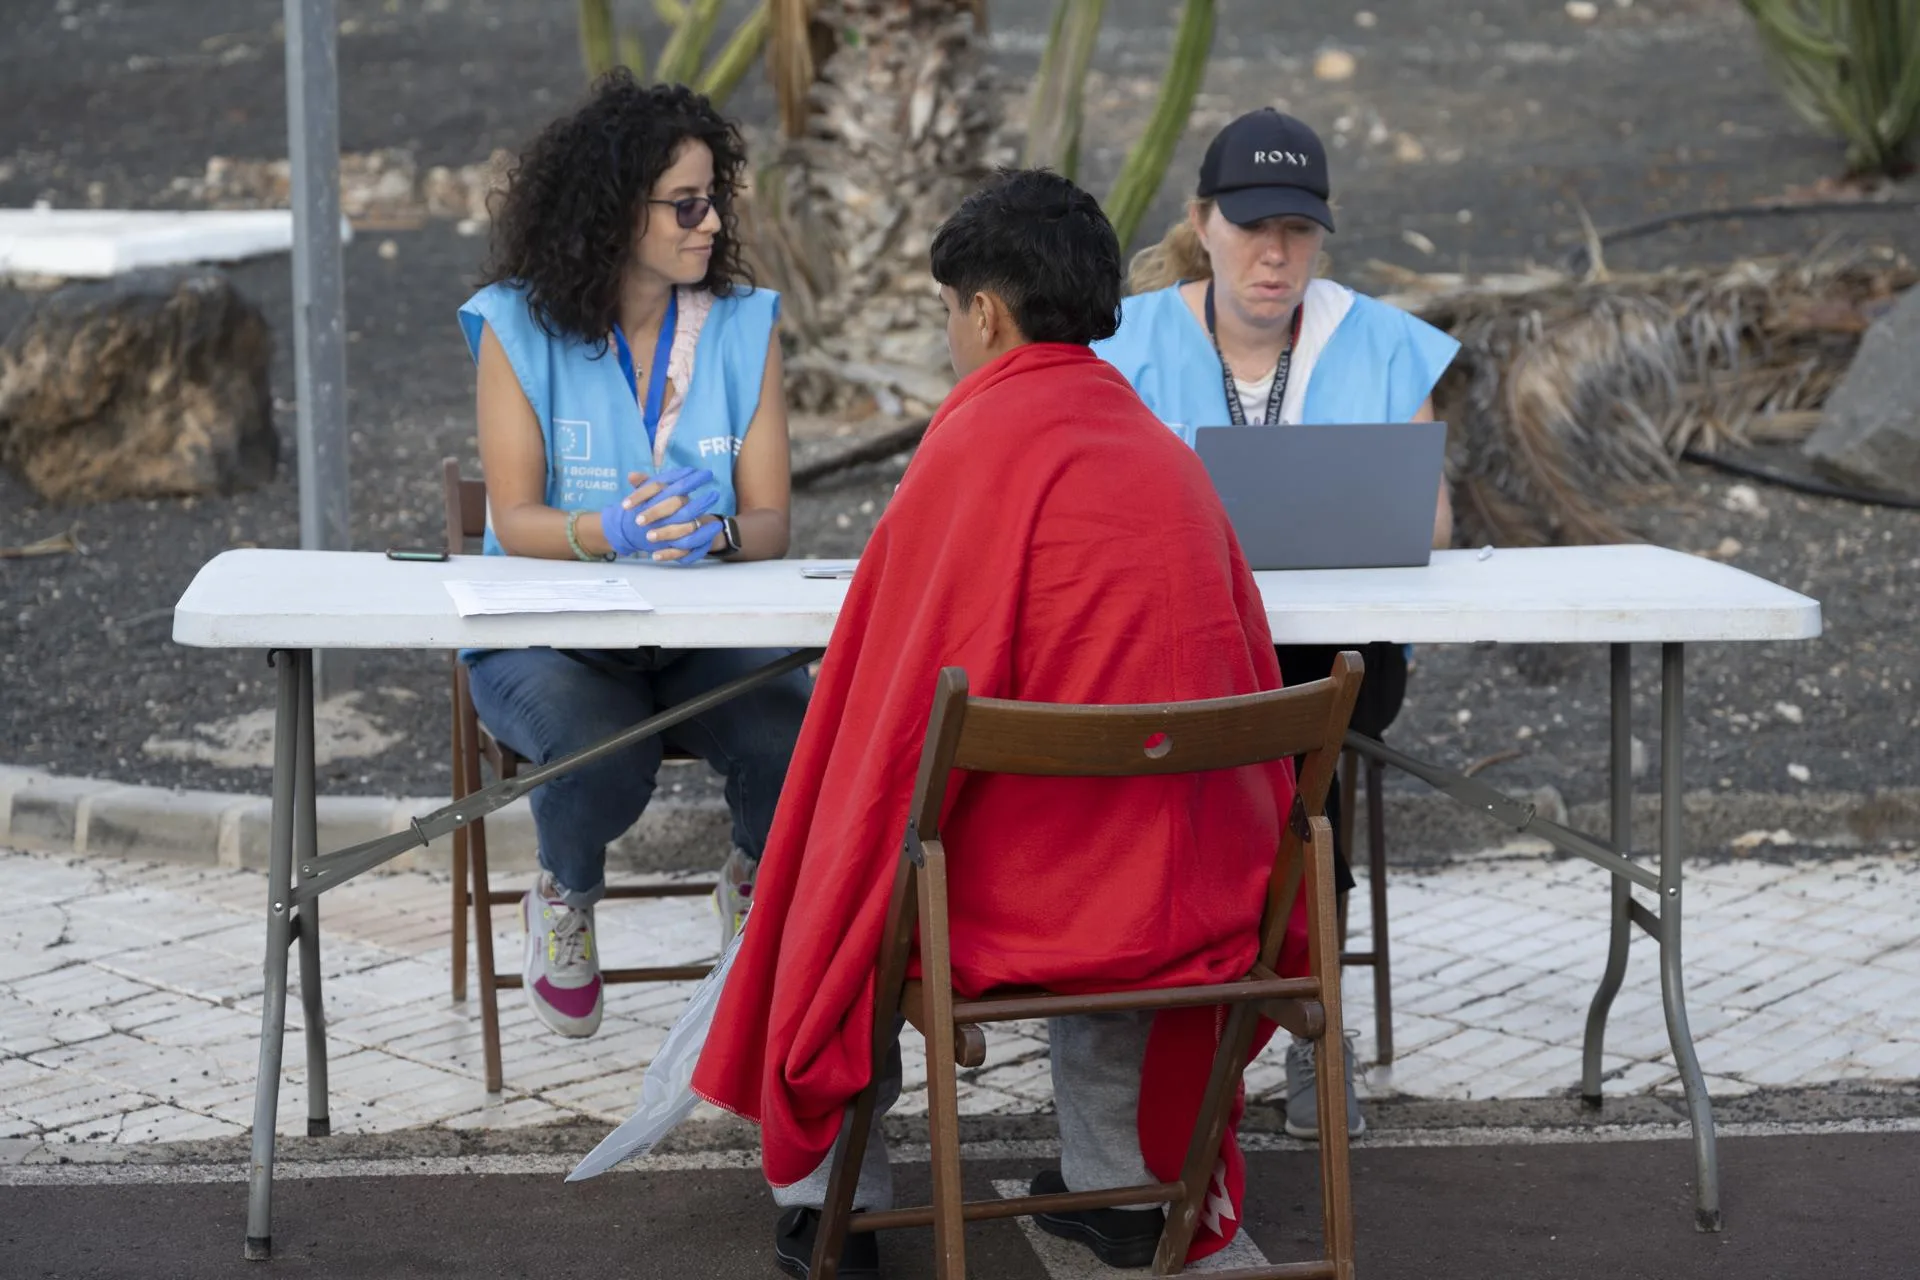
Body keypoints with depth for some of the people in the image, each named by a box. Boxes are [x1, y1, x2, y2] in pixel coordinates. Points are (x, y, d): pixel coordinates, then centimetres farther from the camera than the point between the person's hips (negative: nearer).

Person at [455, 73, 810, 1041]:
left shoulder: (743, 326, 2)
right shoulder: (520, 327, -4)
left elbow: (770, 525, -4)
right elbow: (516, 521, -9)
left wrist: (708, 531, -28)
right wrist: (609, 532, -31)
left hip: (705, 633, 2)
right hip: (549, 633, -2)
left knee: (789, 739, -30)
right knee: (602, 756, -35)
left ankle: (758, 884, 8)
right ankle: (565, 900, 4)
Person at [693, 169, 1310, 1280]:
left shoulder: (977, 441, -11)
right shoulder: (1170, 455, 8)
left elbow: (902, 698, -10)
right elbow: (1246, 682, 14)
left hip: (1020, 892, -5)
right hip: (1197, 891, 5)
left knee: (850, 856, 25)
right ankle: (1121, 1183, 38)